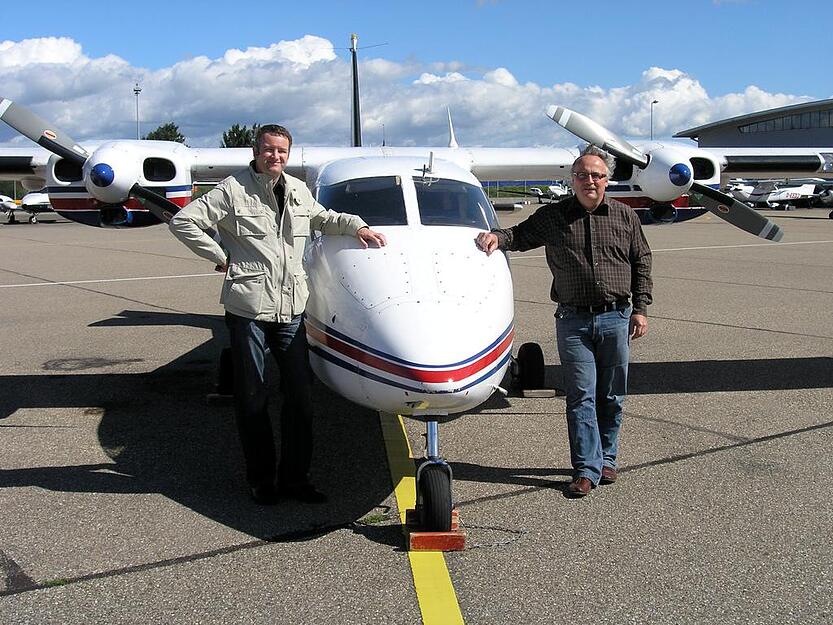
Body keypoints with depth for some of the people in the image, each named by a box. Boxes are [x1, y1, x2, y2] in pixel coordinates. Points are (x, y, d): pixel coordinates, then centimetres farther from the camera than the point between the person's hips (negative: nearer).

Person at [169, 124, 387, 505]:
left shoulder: (298, 190, 14)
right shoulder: (233, 190, -3)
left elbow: (322, 218, 34)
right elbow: (183, 222, -6)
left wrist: (357, 226, 19)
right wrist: (221, 257, -6)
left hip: (291, 308, 5)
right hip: (247, 307, -5)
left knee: (300, 396, 4)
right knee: (252, 398, 4)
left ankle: (295, 478, 16)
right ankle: (260, 479, 16)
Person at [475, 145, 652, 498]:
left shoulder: (625, 217, 7)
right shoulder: (552, 217, 4)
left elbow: (641, 263, 10)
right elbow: (521, 235, 6)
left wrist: (640, 309, 5)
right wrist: (497, 237, -17)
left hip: (616, 318, 1)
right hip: (573, 320, -1)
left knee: (612, 396, 9)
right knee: (581, 396, -2)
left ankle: (606, 459, 25)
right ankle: (587, 469, 2)